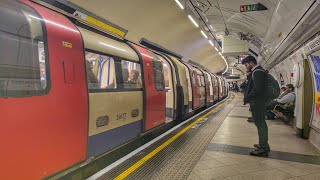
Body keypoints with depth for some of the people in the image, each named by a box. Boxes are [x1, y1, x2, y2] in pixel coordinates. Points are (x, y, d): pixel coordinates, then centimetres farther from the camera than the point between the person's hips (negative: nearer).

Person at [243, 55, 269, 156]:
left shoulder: (257, 72, -17)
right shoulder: (258, 71, 15)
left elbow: (257, 89, -25)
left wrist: (247, 99, -18)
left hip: (257, 102, -10)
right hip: (259, 101, 10)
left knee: (260, 123, -5)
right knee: (261, 123, 18)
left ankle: (262, 149, 2)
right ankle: (264, 144, 31)